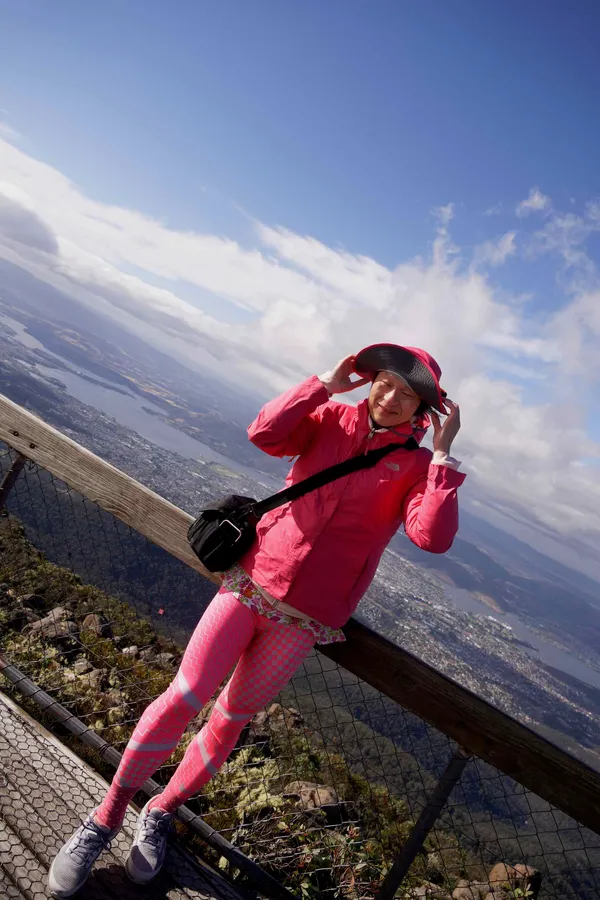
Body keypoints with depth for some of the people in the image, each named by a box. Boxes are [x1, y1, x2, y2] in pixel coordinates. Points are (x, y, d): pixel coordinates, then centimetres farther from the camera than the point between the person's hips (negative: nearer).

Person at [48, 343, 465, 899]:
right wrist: (327, 383, -14)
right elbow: (264, 433, -14)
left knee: (232, 719, 12)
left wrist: (443, 451, -19)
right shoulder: (331, 420, 1)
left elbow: (435, 536, -20)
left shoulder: (417, 468, -3)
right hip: (253, 581, 1)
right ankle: (107, 817, 21)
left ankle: (161, 813, 37)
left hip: (304, 619, 0)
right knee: (185, 696, -2)